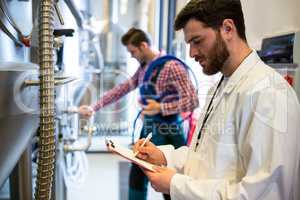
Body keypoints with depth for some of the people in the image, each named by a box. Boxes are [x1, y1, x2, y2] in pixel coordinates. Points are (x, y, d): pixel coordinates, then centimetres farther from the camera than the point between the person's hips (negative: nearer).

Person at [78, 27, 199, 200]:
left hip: (167, 134, -8)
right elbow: (122, 89, 11)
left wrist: (161, 108, -25)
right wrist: (94, 108, 7)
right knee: (137, 178, 19)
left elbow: (192, 101, -20)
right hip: (147, 131, 8)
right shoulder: (143, 68, 10)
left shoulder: (171, 66, -17)